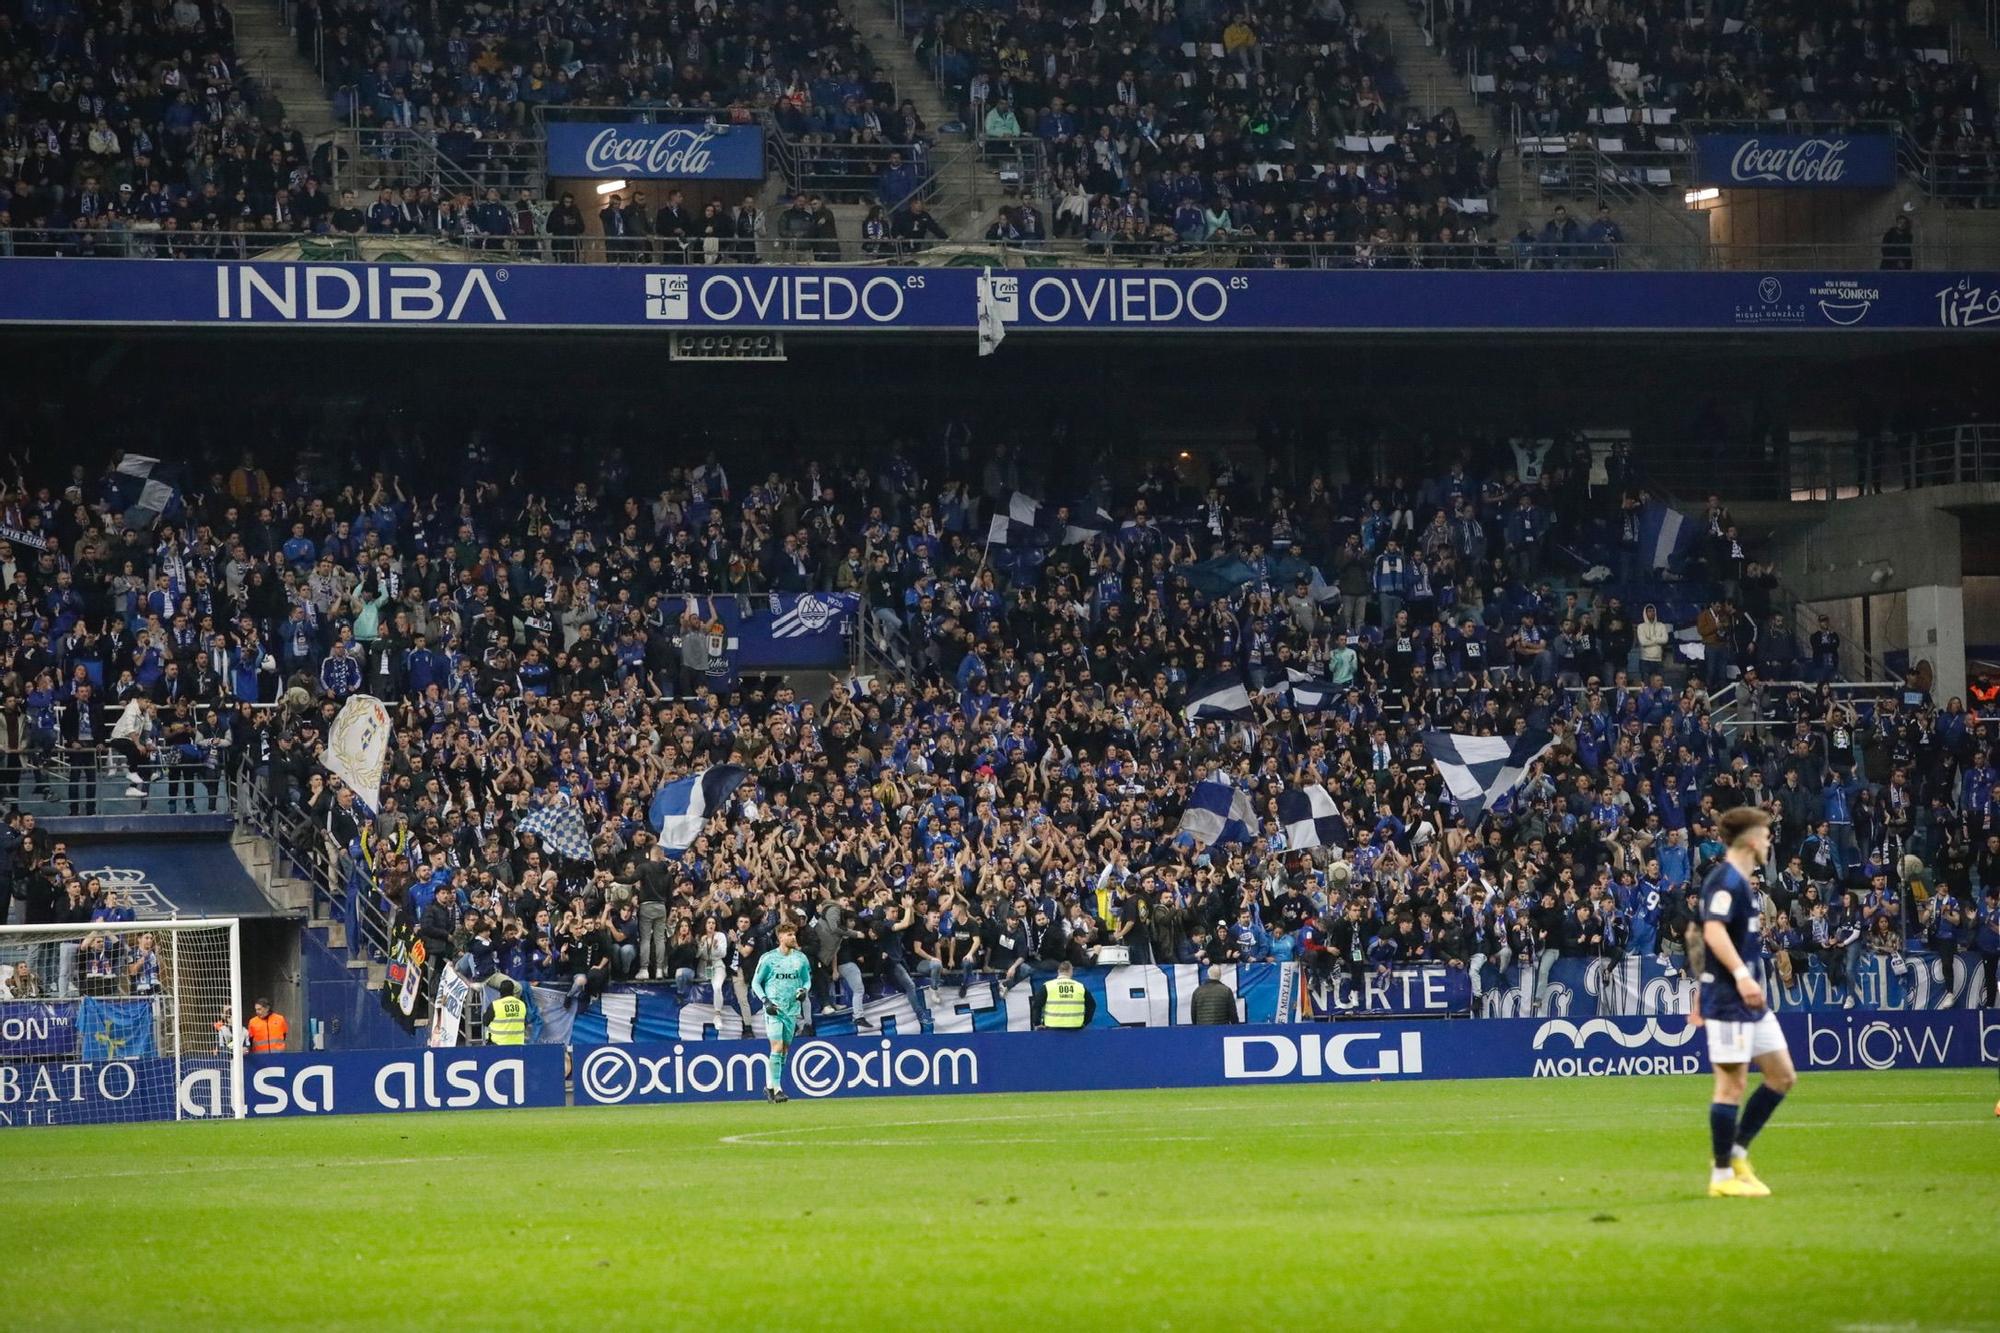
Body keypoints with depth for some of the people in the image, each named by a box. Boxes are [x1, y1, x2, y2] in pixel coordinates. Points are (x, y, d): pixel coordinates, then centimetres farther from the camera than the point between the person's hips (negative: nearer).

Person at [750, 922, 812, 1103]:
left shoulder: (801, 958, 7)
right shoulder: (768, 958, -3)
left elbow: (807, 980, 18)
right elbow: (755, 982, 3)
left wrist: (804, 990, -5)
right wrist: (766, 1001, -10)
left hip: (793, 1008, 4)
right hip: (774, 1009, -4)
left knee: (785, 1049, 7)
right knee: (777, 1046, -14)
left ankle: (770, 1086, 19)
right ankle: (775, 1088, -13)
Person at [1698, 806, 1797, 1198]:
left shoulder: (1741, 882, 16)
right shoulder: (1726, 880, -14)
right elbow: (1713, 930, -29)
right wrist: (1740, 973, -39)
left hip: (1751, 1000, 10)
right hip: (1728, 1000, -10)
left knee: (1783, 1076, 10)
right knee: (1732, 1082, -6)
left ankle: (1738, 1152, 17)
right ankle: (1722, 1176, 1)